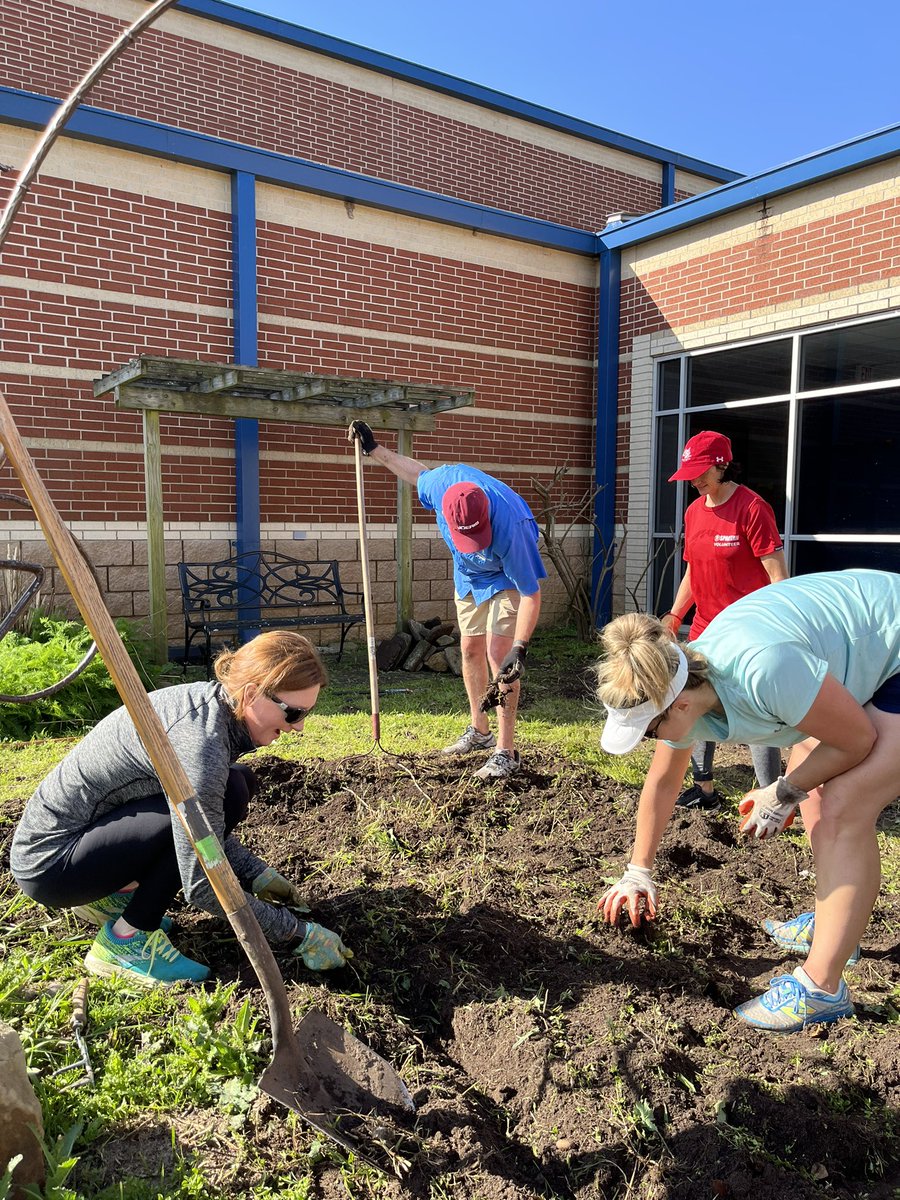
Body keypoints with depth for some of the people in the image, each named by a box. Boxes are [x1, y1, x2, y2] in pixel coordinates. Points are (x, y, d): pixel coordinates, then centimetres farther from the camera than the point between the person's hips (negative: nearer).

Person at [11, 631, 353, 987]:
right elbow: (202, 886, -28)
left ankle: (113, 895, 12)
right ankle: (124, 941, -9)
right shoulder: (199, 739, -30)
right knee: (229, 795, -22)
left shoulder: (208, 702, -4)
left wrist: (257, 875, 5)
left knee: (238, 781, 7)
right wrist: (298, 935, -20)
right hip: (49, 863, -9)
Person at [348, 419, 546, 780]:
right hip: (468, 574, 6)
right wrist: (374, 449, 2)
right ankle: (478, 730, 29)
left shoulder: (510, 527, -42)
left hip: (506, 577, -6)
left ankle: (505, 752, -8)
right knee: (470, 648, 12)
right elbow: (417, 472, -3)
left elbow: (531, 595, -32)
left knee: (498, 654, -14)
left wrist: (520, 649, -38)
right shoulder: (442, 481, -31)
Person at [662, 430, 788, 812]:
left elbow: (777, 573, -15)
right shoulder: (694, 511, 10)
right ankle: (704, 789, 27)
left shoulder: (751, 507, -13)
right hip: (705, 629, 8)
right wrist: (674, 615, 12)